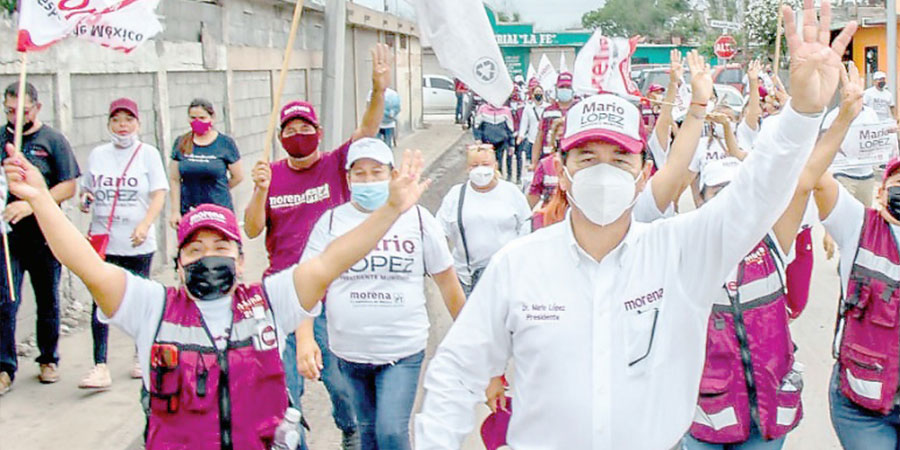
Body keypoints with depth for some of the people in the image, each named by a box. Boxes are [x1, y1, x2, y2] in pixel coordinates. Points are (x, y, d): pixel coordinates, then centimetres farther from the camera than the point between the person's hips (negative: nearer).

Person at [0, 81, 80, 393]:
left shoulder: (53, 140, 0)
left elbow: (68, 187, -5)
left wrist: (30, 205, -17)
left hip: (44, 236, -1)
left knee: (48, 301, 10)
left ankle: (49, 359, 25)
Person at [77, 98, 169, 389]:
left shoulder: (148, 154, 2)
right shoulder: (97, 155, 11)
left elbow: (159, 195, -5)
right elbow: (86, 189, 20)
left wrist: (145, 225, -20)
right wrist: (84, 200, -4)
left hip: (138, 244, -2)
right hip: (102, 241, 2)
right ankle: (100, 367, -7)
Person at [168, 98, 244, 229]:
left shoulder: (225, 143, 0)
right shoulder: (181, 143, 7)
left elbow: (238, 177, 6)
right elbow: (174, 180, 7)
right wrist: (175, 211, 3)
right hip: (188, 212, 2)